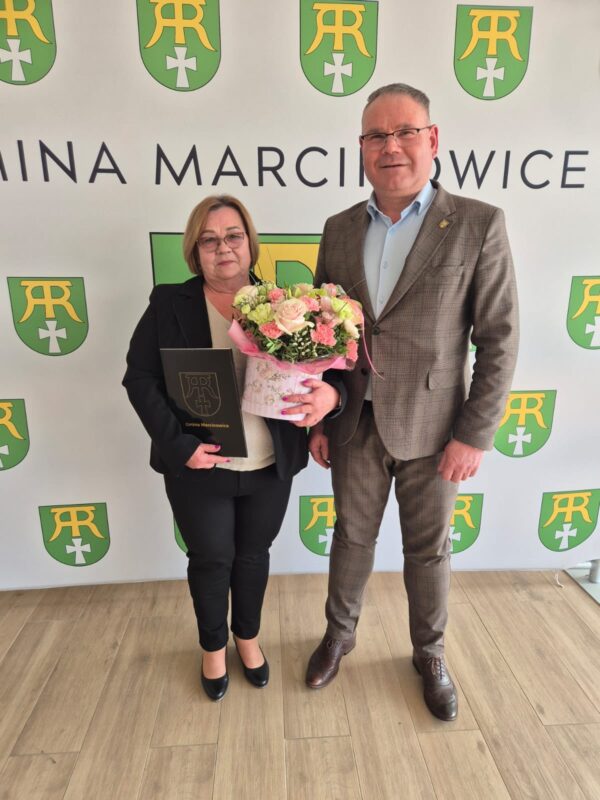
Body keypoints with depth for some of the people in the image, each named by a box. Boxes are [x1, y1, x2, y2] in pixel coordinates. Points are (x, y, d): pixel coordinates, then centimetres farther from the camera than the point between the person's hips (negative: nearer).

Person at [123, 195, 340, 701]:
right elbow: (140, 378, -6)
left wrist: (330, 395, -26)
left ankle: (248, 637, 48)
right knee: (210, 560, 16)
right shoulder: (169, 304, -5)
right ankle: (213, 647, 44)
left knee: (253, 554, 20)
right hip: (198, 467, -1)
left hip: (269, 468, 2)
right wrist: (178, 444, -17)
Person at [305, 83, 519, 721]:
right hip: (355, 425, 3)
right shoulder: (340, 229, 4)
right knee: (351, 537, 19)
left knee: (428, 549, 16)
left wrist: (475, 434, -11)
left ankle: (429, 654, 43)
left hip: (432, 428, -2)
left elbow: (499, 338, -7)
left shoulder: (477, 225, -7)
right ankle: (339, 634, 45)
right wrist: (317, 421, 4)